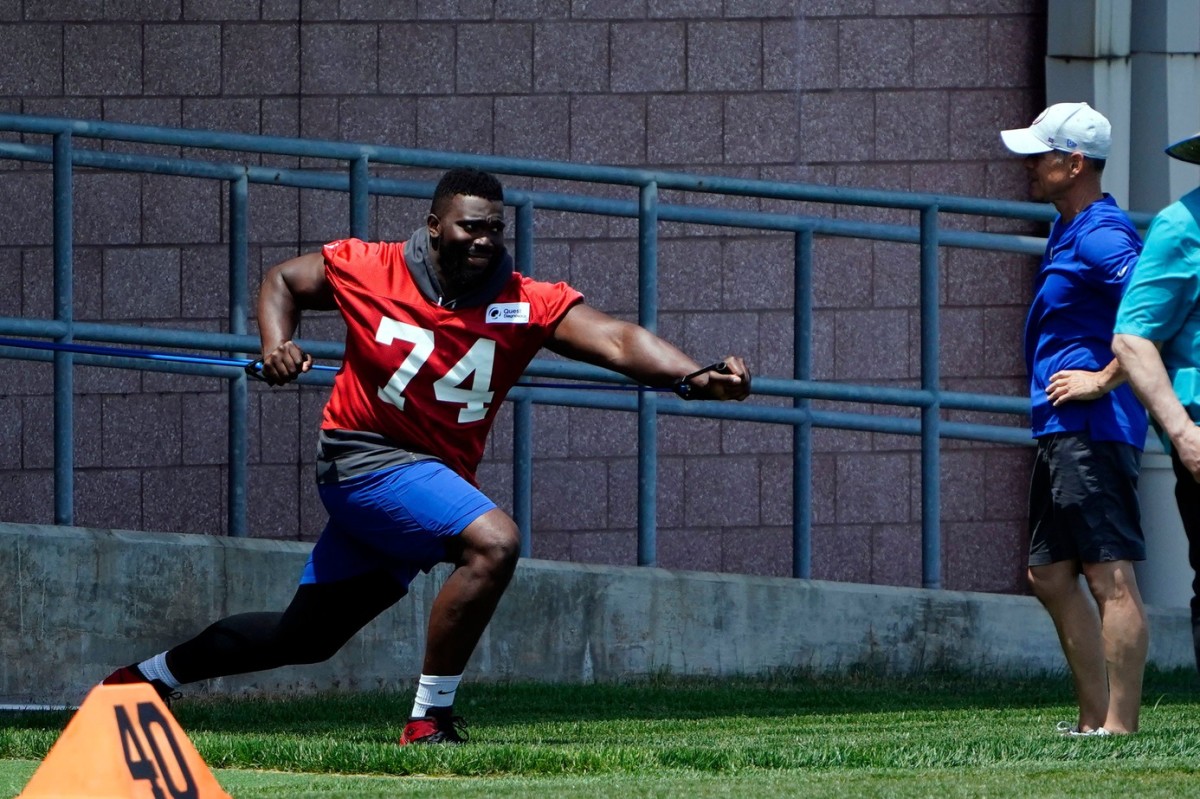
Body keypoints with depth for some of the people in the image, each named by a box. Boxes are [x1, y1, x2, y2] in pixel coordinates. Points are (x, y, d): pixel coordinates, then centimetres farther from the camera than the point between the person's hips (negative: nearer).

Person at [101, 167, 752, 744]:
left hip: (434, 478, 4)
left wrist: (692, 378, -41)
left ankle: (147, 676, 37)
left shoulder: (527, 306, -10)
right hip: (365, 457, -4)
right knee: (494, 541, -28)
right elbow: (282, 281, 10)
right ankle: (429, 721, -21)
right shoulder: (364, 269, -8)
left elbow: (618, 341, -24)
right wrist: (275, 346, -9)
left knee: (306, 636, 16)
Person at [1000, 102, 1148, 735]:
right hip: (1060, 432, 11)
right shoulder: (1067, 232, 18)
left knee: (1110, 577, -11)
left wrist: (1105, 379, -23)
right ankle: (1094, 719, 18)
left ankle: (1119, 726, -12)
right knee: (1050, 574, 14)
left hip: (1094, 428, -11)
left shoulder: (1101, 235, -15)